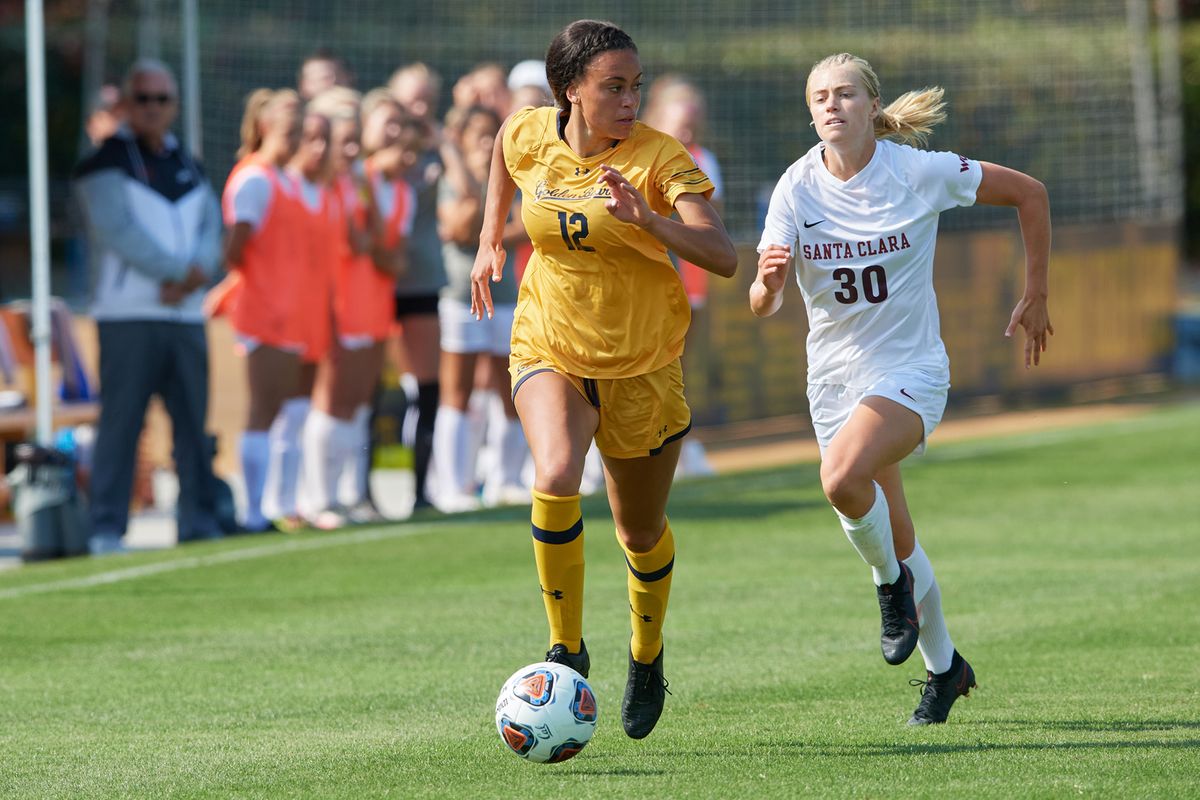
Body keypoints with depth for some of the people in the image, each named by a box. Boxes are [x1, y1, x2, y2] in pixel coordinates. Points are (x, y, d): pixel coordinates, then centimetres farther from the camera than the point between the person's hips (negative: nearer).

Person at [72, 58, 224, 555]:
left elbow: (211, 229, 10)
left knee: (193, 423, 5)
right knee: (121, 421, -8)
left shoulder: (187, 165, 18)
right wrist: (178, 269, -14)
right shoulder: (107, 165, -1)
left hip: (186, 311, 6)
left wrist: (195, 274, -10)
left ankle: (199, 526, 10)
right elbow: (119, 230, -12)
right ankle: (107, 529, -7)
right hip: (129, 313, -6)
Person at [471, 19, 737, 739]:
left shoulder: (661, 159, -18)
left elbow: (723, 257, -29)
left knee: (642, 532, 13)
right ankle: (567, 650, -13)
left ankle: (648, 656, 43)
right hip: (549, 351, 1)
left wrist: (648, 219, -42)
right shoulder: (526, 137, -9)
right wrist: (491, 239, 20)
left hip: (642, 363, -1)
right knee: (555, 478, -28)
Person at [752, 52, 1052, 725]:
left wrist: (1037, 299, 3)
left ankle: (893, 583, -5)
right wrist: (768, 278, -36)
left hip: (911, 370, -4)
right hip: (835, 377, 4)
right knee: (895, 541, 12)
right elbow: (764, 304, -11)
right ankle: (944, 666, 34)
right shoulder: (797, 189, -6)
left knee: (843, 475, -33)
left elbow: (1029, 193, 0)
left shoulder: (918, 172, -13)